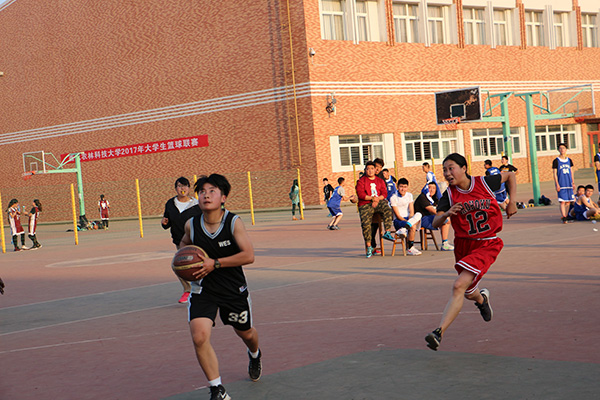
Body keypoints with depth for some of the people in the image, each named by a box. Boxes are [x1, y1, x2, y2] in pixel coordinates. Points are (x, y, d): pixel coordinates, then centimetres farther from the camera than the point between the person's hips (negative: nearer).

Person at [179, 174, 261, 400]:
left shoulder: (233, 222, -16)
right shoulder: (191, 225, -8)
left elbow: (249, 256, -22)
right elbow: (184, 244, 17)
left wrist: (215, 263, -26)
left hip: (234, 290, -1)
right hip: (203, 290, 1)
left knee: (245, 332, 20)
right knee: (199, 337, -19)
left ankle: (255, 356, 60)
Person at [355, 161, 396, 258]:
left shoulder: (380, 181, 19)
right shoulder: (361, 181, 9)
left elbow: (384, 193, 9)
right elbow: (360, 194, -4)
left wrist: (378, 198, -11)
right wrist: (372, 198, -15)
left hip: (379, 201, 2)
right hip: (365, 205, -2)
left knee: (387, 209, -33)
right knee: (365, 223, -21)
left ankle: (387, 232, -30)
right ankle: (369, 247, -13)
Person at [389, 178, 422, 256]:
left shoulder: (409, 195, 11)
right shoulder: (393, 198, -4)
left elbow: (411, 212, 3)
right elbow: (398, 215, -9)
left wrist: (409, 221, -16)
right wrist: (407, 222, -23)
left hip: (409, 219, 5)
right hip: (398, 220, -5)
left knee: (418, 215, -32)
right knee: (412, 227, -36)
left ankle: (403, 229, -39)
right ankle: (410, 248, -29)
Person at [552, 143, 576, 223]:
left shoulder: (569, 160, 13)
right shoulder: (556, 161, -1)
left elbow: (571, 172, 18)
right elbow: (555, 174, -3)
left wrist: (573, 183, 12)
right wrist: (557, 184, -11)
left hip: (569, 184, 5)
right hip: (561, 184, -5)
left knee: (568, 201, 5)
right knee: (562, 201, -9)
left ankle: (566, 216, 13)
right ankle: (563, 217, -10)